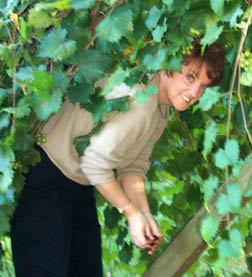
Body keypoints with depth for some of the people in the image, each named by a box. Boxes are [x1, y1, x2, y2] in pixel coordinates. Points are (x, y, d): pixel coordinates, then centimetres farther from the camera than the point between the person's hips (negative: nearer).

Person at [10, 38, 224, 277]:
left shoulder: (162, 108, 4)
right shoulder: (138, 103, -29)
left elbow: (133, 166, 7)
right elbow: (95, 164, -26)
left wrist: (146, 216, -6)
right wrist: (132, 213, -14)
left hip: (80, 190, 10)